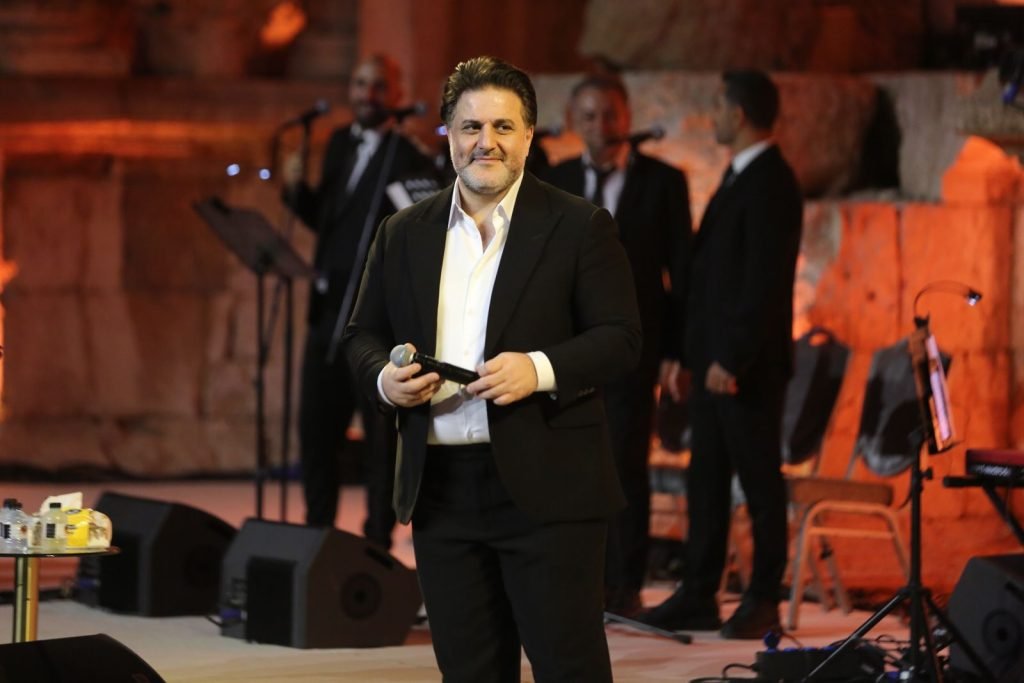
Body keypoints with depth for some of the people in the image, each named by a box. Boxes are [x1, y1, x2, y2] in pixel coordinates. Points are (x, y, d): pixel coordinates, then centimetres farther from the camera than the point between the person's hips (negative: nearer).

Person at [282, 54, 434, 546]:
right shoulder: (340, 144, 14)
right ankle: (318, 532, 20)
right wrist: (297, 188, 1)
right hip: (328, 310, 7)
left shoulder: (410, 158, -8)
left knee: (380, 436, 0)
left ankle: (377, 541, 5)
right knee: (316, 428, 10)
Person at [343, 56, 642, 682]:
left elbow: (621, 340, -4)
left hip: (546, 487, -4)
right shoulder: (404, 235, 12)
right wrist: (383, 376, -6)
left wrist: (541, 369, -21)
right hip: (442, 488, 4)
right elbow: (363, 335, 17)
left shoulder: (578, 227, 0)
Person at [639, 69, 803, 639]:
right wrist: (700, 353, 15)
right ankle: (699, 597, 14)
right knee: (706, 480, 10)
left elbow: (765, 282, -21)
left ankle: (764, 601, 5)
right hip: (717, 360, 10)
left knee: (760, 481, -1)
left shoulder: (770, 184, -15)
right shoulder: (741, 178, 16)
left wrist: (733, 358, -22)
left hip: (748, 366, -10)